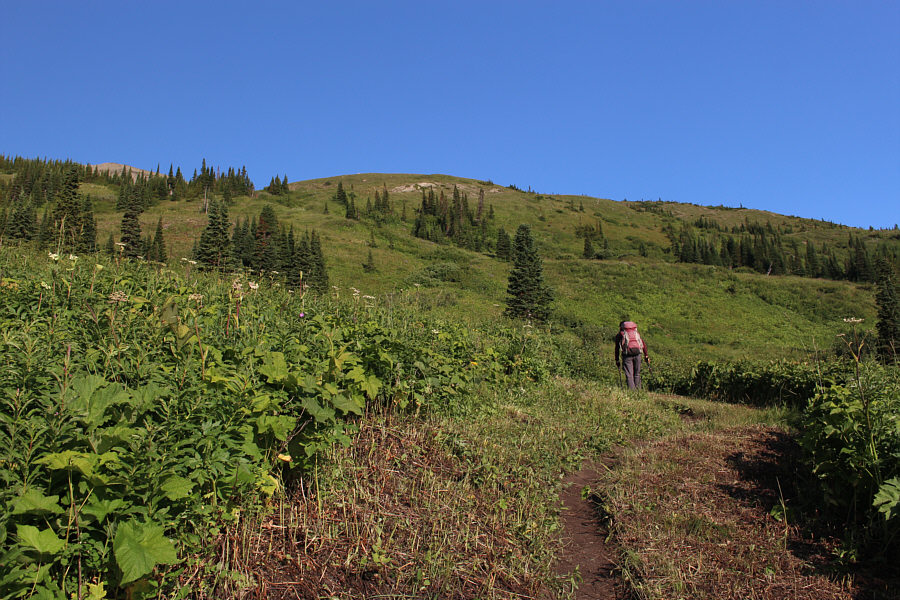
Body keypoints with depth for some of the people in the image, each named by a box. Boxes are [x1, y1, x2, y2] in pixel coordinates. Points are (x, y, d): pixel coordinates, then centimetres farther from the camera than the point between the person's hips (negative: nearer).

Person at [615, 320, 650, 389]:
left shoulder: (619, 334, 20)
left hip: (627, 354, -3)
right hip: (637, 353, 3)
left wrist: (617, 360, 19)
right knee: (637, 374, 14)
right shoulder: (636, 332, 28)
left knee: (629, 375, -2)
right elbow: (644, 344, 20)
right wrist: (646, 356, 20)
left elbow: (617, 348, 15)